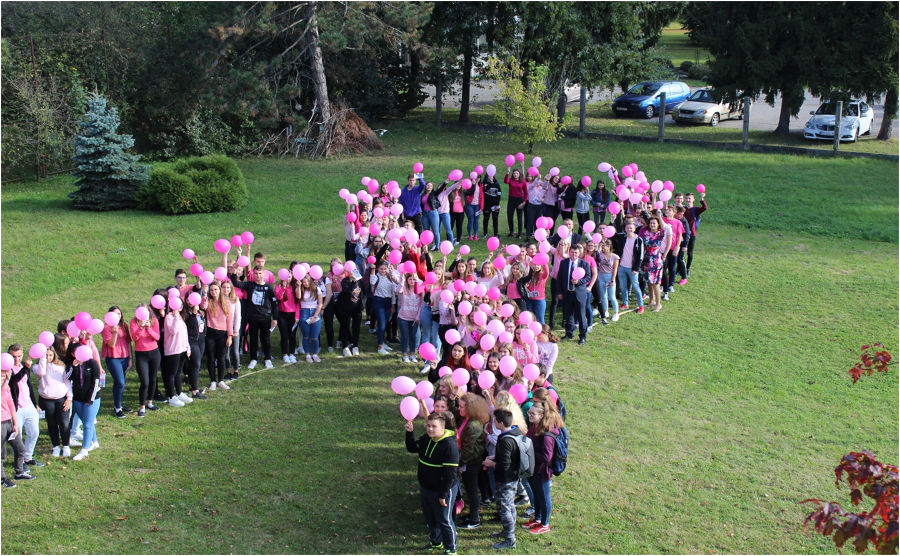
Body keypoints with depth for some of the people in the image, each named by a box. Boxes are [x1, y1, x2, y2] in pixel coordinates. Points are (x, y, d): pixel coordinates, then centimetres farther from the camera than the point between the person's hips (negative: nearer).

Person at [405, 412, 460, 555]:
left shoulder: (450, 446, -26)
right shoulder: (426, 439, -1)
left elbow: (450, 474, -24)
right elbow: (412, 448, 18)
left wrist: (443, 495, -21)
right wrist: (409, 433, 1)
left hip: (441, 490, -8)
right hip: (425, 488, 8)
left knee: (444, 520, 5)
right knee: (430, 519, 23)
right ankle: (436, 542, 45)